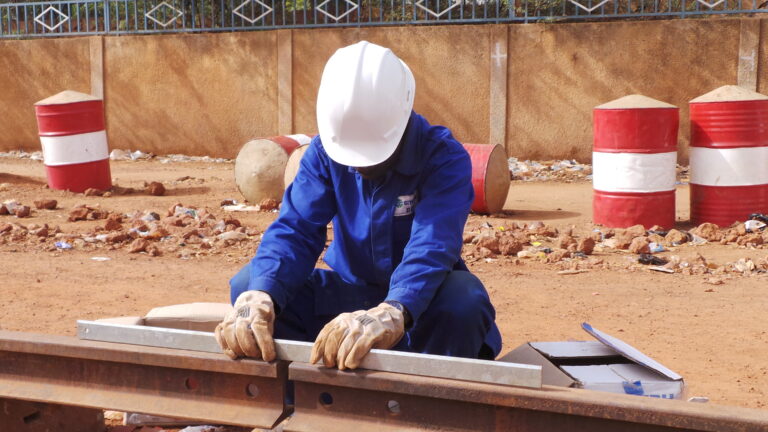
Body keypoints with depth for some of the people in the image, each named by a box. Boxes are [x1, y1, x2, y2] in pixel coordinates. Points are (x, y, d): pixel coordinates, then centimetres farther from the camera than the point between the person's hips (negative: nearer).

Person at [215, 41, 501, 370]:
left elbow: (431, 247, -37)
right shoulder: (325, 151, -8)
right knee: (248, 284, -19)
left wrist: (392, 314, -60)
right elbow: (295, 228, -21)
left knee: (463, 302, -38)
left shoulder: (445, 157, -20)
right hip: (350, 292, 3)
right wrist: (260, 295, -45)